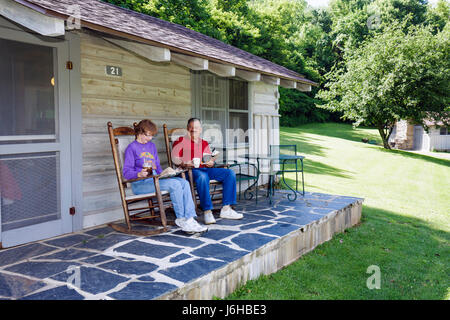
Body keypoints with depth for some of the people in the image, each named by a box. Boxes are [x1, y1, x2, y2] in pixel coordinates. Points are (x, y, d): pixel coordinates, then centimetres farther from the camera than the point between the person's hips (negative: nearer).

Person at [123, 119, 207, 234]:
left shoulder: (152, 146, 23)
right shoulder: (131, 148, 0)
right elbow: (126, 172, -8)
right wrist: (139, 174, -27)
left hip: (155, 179, 7)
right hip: (140, 183, -7)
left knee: (184, 182, -18)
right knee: (174, 184, -29)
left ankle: (190, 219, -26)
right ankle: (181, 219, -18)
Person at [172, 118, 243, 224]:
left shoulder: (204, 143, 26)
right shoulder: (181, 141, 11)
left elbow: (210, 159, 24)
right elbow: (174, 157, 0)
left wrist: (211, 162, -1)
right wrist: (184, 163, -20)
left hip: (206, 169, 6)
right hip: (190, 170, -6)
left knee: (230, 173, -12)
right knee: (202, 176, -41)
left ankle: (226, 209, -16)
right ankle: (207, 212, -40)